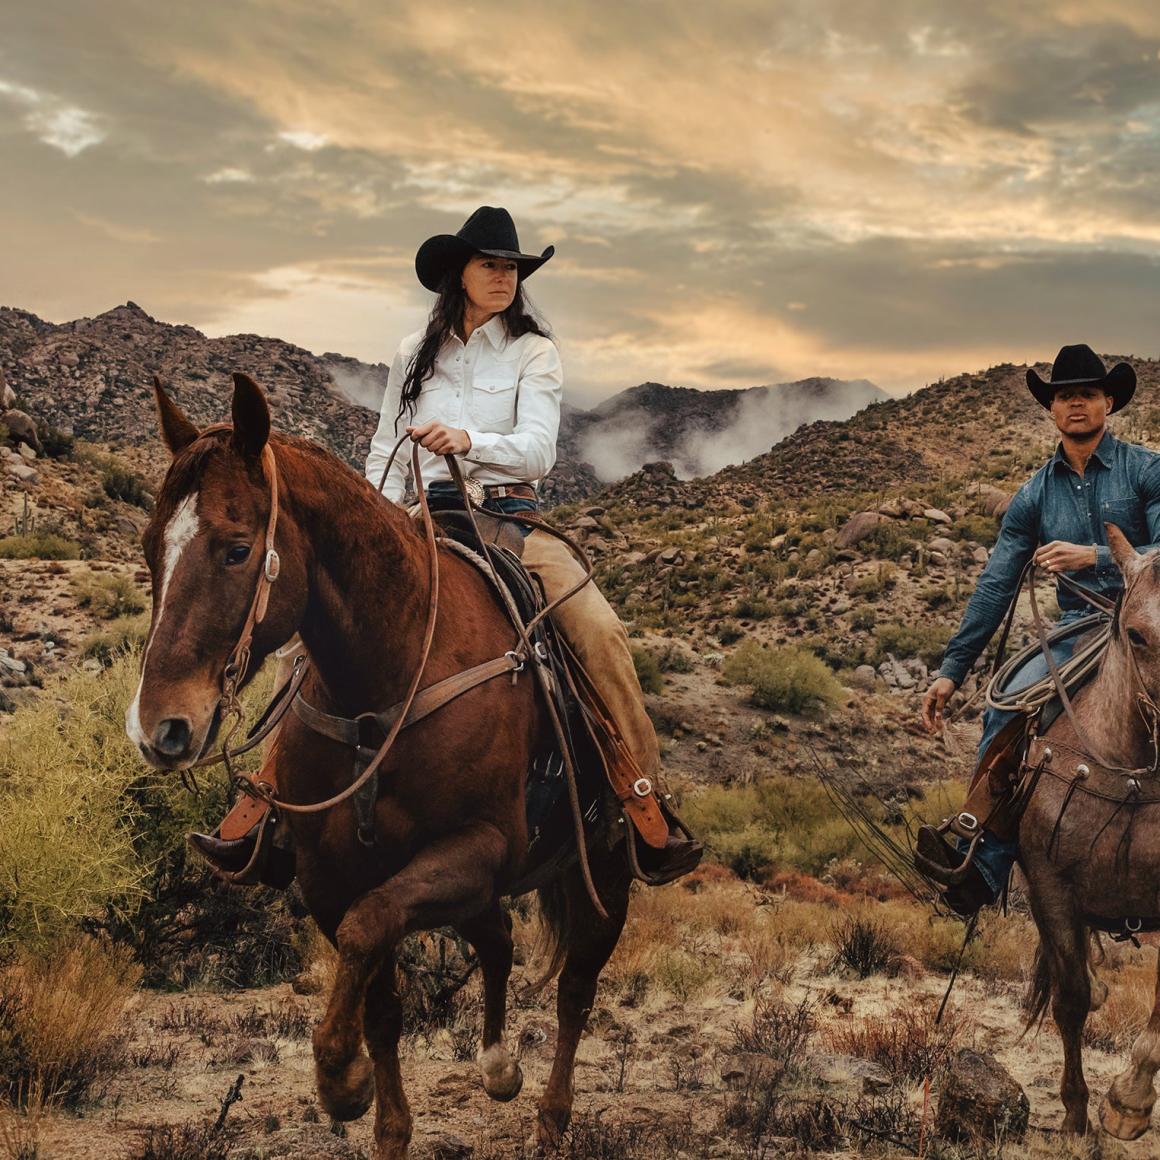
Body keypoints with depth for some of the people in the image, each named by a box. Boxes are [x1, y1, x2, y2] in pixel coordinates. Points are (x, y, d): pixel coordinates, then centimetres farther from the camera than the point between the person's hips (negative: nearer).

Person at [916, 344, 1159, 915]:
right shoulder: (1036, 495, 10)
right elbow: (995, 587, 9)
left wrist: (1094, 557, -20)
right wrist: (950, 670, 3)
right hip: (1077, 631, 4)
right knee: (1007, 711, -21)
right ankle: (982, 867, -22)